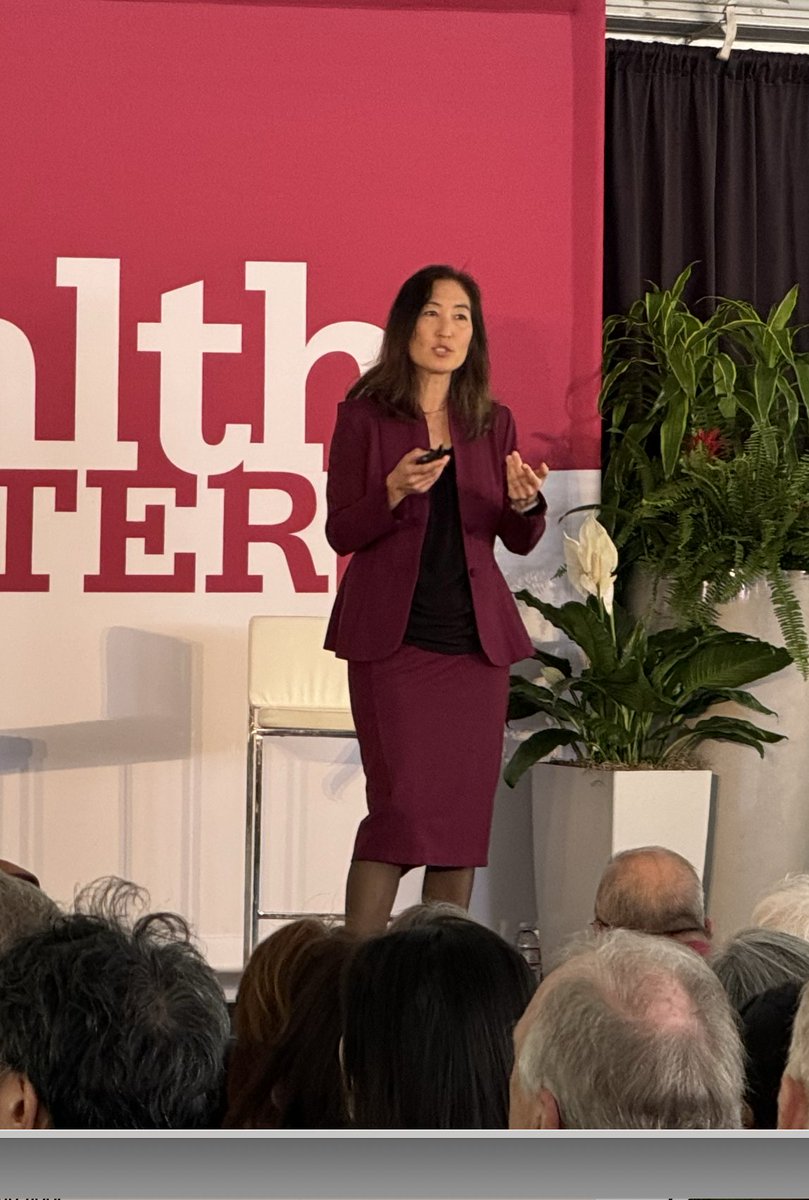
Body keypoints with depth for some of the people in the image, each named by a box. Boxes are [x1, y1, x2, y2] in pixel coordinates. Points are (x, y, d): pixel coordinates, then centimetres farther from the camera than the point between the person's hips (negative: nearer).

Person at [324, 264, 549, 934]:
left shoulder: (492, 423, 10)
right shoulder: (365, 416, 0)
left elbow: (520, 542, 12)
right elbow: (341, 533, -2)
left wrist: (525, 502, -10)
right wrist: (395, 490, -20)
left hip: (475, 635, 4)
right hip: (393, 636, -4)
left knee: (466, 811, 2)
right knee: (402, 803, -11)